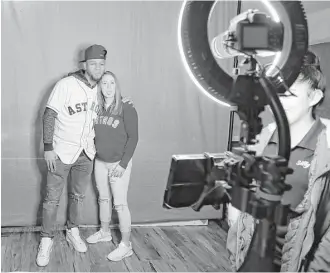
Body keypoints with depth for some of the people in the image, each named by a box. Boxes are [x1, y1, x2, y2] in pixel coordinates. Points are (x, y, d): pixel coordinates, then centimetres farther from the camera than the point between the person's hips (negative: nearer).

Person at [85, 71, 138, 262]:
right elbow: (94, 135, 11)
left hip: (119, 163, -5)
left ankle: (126, 245, 6)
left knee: (120, 204, -4)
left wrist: (123, 164, -15)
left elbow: (133, 137, -11)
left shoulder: (126, 109, -11)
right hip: (100, 162, 5)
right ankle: (104, 232, 38)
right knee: (103, 199, 18)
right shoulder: (97, 109, 3)